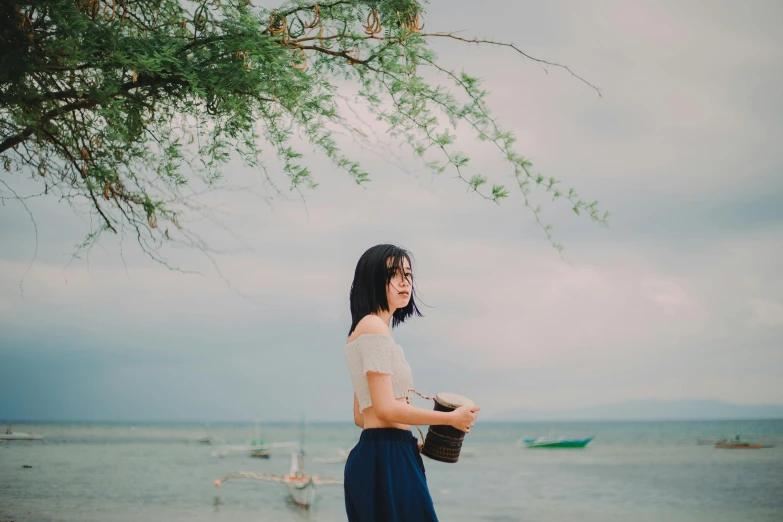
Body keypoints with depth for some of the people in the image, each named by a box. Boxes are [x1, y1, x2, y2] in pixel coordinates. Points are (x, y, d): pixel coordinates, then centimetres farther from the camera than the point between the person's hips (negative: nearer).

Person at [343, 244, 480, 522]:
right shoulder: (375, 327, -10)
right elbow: (385, 408, -17)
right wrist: (452, 418, -8)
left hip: (378, 457, 10)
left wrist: (410, 442, 20)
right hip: (385, 460, -10)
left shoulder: (366, 329, 19)